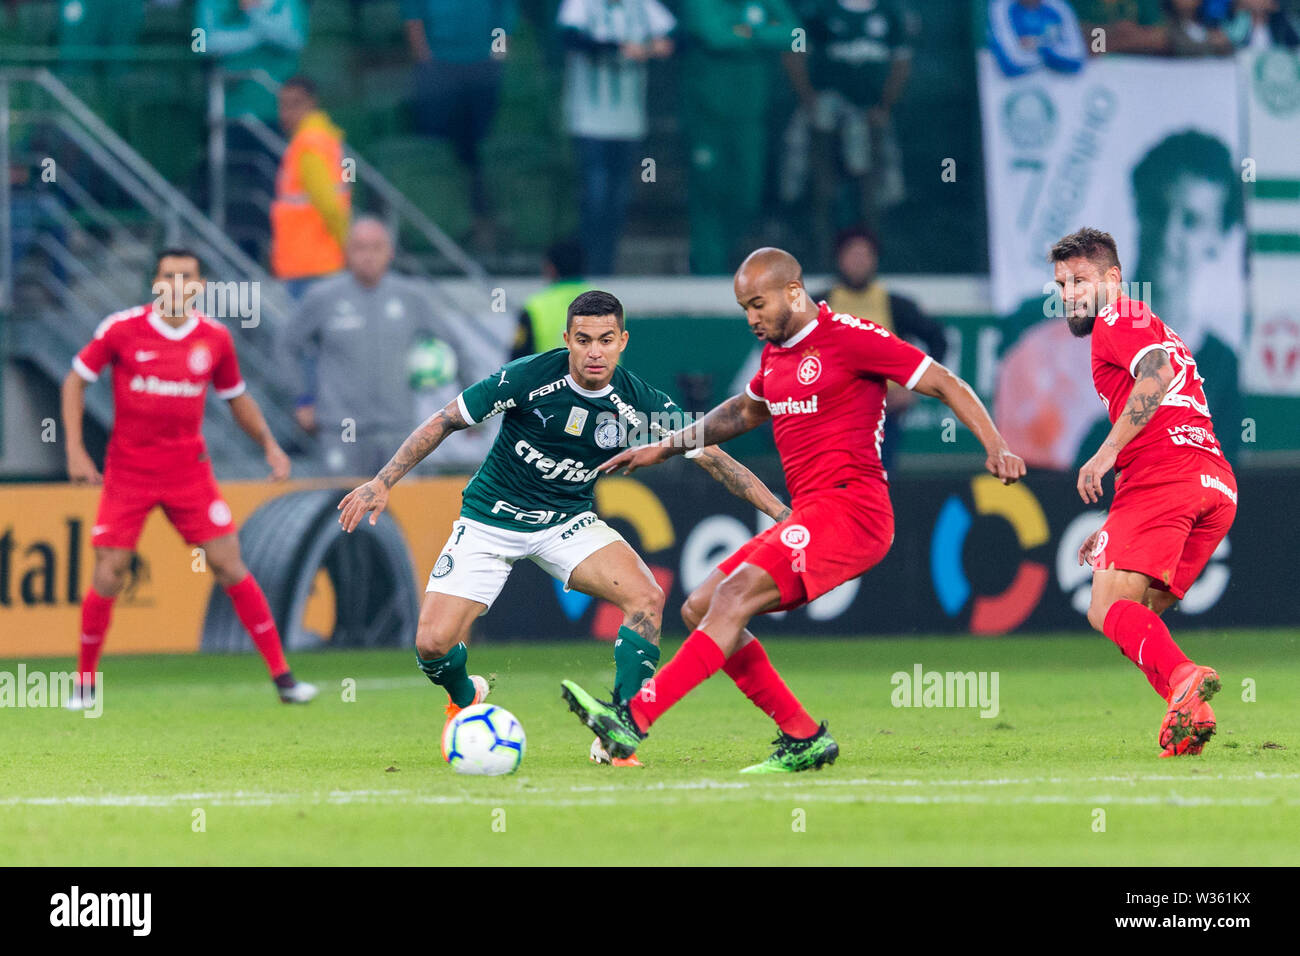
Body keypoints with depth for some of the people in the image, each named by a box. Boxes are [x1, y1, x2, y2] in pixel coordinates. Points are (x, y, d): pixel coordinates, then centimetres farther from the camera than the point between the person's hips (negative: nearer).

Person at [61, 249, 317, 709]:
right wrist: (75, 450, -4)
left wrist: (269, 444, 2)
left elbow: (237, 397, 16)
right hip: (127, 472, -1)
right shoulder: (122, 329, -6)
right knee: (107, 577, -6)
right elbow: (75, 380, 4)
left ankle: (282, 675, 0)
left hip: (188, 470, 1)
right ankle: (84, 683, 13)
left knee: (230, 567, -5)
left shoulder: (215, 338, 1)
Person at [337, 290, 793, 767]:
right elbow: (446, 421, -11)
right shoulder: (528, 377, -21)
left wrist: (781, 510, -19)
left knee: (646, 598, -24)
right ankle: (465, 698, 26)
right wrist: (383, 482, -14)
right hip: (491, 521, -2)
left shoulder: (641, 404, -15)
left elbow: (712, 457, -10)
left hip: (568, 521, 2)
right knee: (433, 644, -13)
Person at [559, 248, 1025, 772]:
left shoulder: (849, 337, -7)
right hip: (808, 515, 9)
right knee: (699, 609, 2)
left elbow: (946, 384, -5)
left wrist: (996, 447, -17)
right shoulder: (775, 352, 17)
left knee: (735, 594, -24)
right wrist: (666, 447, 36)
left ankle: (634, 718, -31)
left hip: (850, 508, -9)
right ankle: (803, 738, 1)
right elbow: (744, 411, 38)